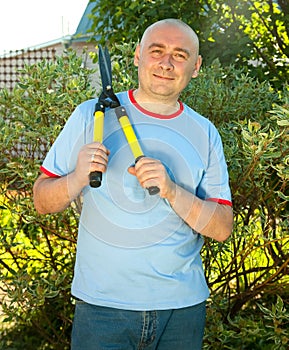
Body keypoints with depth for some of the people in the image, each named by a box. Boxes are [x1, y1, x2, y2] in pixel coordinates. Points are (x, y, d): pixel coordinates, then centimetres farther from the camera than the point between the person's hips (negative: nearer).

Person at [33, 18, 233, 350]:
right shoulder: (91, 115, -2)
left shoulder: (205, 134, 4)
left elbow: (222, 229, -2)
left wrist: (171, 190, -19)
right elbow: (42, 201, 0)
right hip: (102, 304, -2)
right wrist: (77, 178, -21)